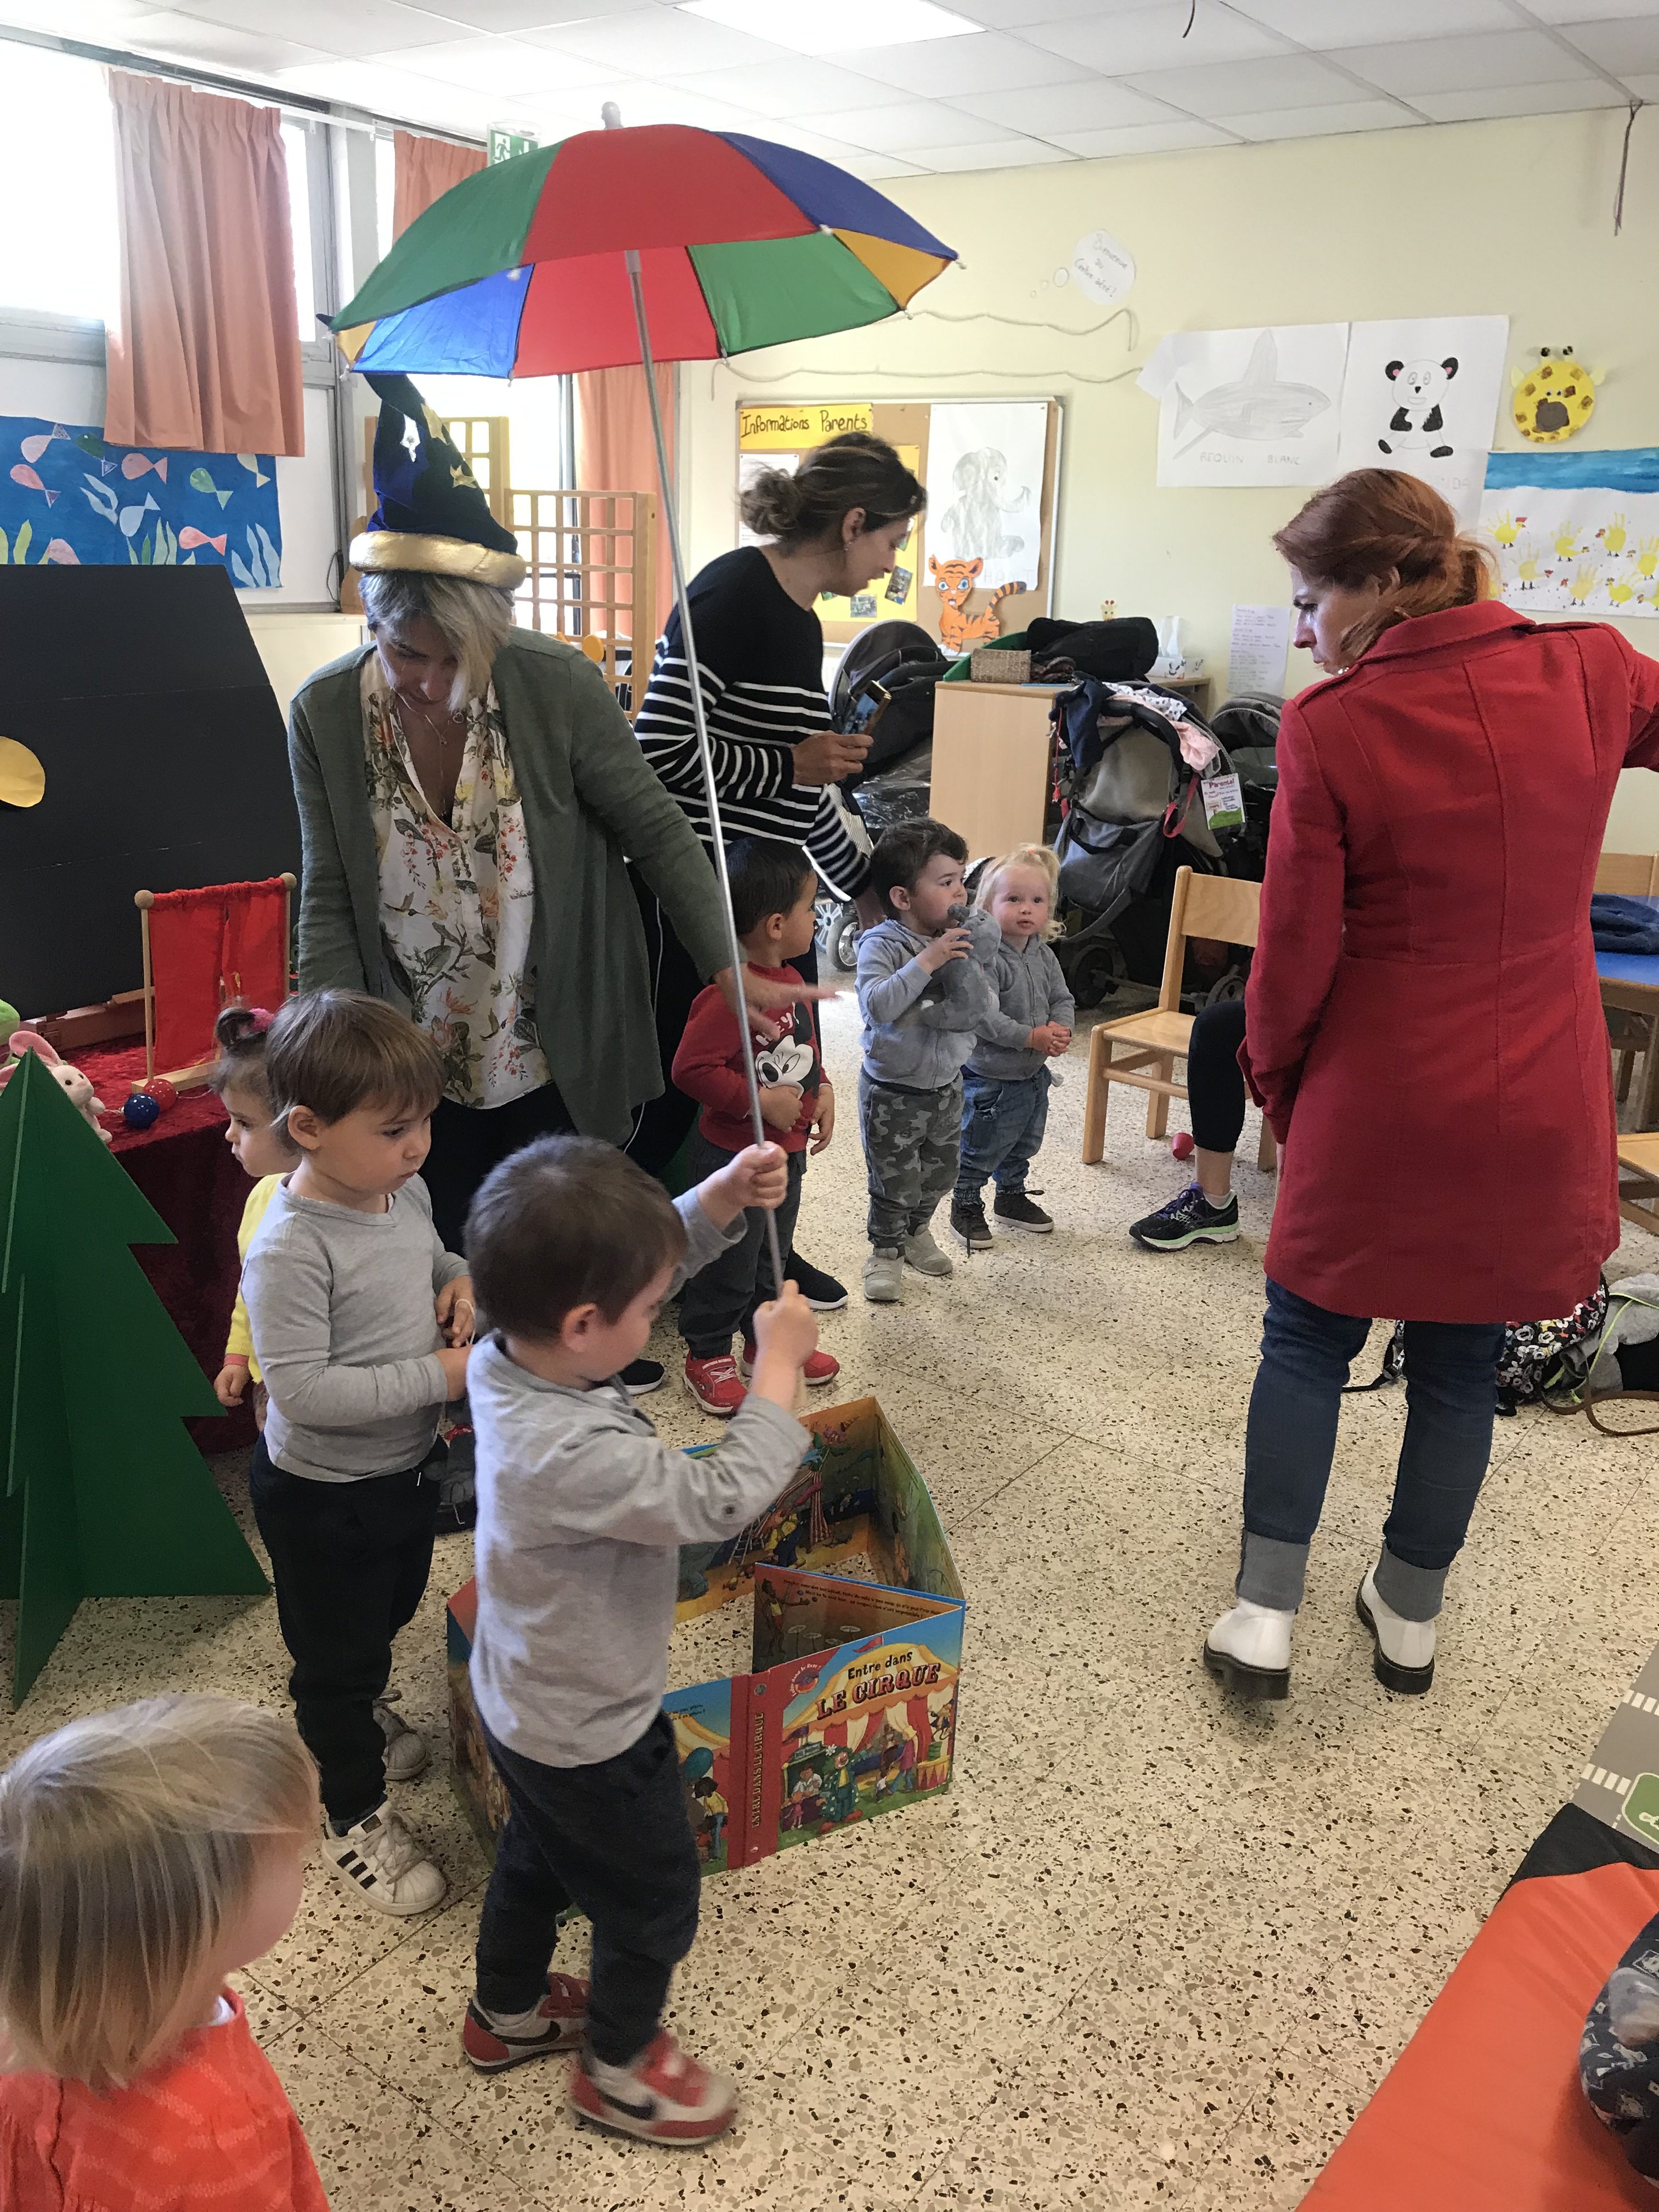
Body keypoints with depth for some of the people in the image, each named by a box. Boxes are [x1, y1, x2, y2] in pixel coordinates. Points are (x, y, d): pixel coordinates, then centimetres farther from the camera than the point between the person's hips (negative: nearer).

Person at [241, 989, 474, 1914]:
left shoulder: (405, 1191, -6)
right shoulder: (292, 1249, -31)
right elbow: (303, 1389, -33)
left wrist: (460, 1280, -7)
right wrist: (439, 1377, -32)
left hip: (409, 1466, 8)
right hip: (325, 1497, -8)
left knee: (391, 1613, 31)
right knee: (338, 1654, 13)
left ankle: (358, 1715, 61)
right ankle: (354, 1813, 36)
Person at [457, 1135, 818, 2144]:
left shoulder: (509, 1355, -17)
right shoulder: (572, 1456, -43)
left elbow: (647, 1262, -4)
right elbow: (723, 1502, -34)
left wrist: (724, 1197, -17)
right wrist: (780, 1363, -26)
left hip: (526, 1704, 8)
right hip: (593, 1735, -8)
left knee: (537, 1855, 33)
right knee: (655, 1899, 20)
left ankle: (508, 2012, 58)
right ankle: (621, 2068, 44)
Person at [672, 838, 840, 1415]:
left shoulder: (790, 979, 5)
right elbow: (691, 1068, -28)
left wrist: (821, 1089, 4)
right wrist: (760, 1100, -25)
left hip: (787, 1151, 9)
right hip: (733, 1158, -9)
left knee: (773, 1254, 23)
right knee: (729, 1263, 5)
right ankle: (709, 1355, 24)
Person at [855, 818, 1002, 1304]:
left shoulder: (964, 939, -5)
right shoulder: (881, 945, -20)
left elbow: (983, 1009, -11)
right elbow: (877, 1005, -36)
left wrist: (963, 962, -26)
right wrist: (926, 961, -37)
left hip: (946, 1085, 6)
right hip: (893, 1091, -6)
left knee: (939, 1172, 21)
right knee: (895, 1181, 5)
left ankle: (916, 1232, 47)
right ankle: (885, 1252, 28)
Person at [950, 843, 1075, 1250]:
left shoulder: (1043, 956, 2)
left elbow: (1062, 998, 7)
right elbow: (984, 1017, -29)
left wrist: (1060, 1030, -14)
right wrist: (1031, 1037, -30)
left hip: (1033, 1075, 8)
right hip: (989, 1077, -8)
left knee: (1023, 1144, 24)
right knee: (979, 1149, 7)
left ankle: (1012, 1196, 43)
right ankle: (966, 1206, 25)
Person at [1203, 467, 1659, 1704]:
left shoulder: (1333, 728, -14)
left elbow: (1296, 947, -9)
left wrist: (1273, 1072, 5)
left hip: (1377, 1103, -3)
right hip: (1537, 1110, 3)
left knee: (1308, 1342, 15)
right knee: (1461, 1363, 17)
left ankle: (1265, 1615, 15)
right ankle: (1410, 1614, 32)